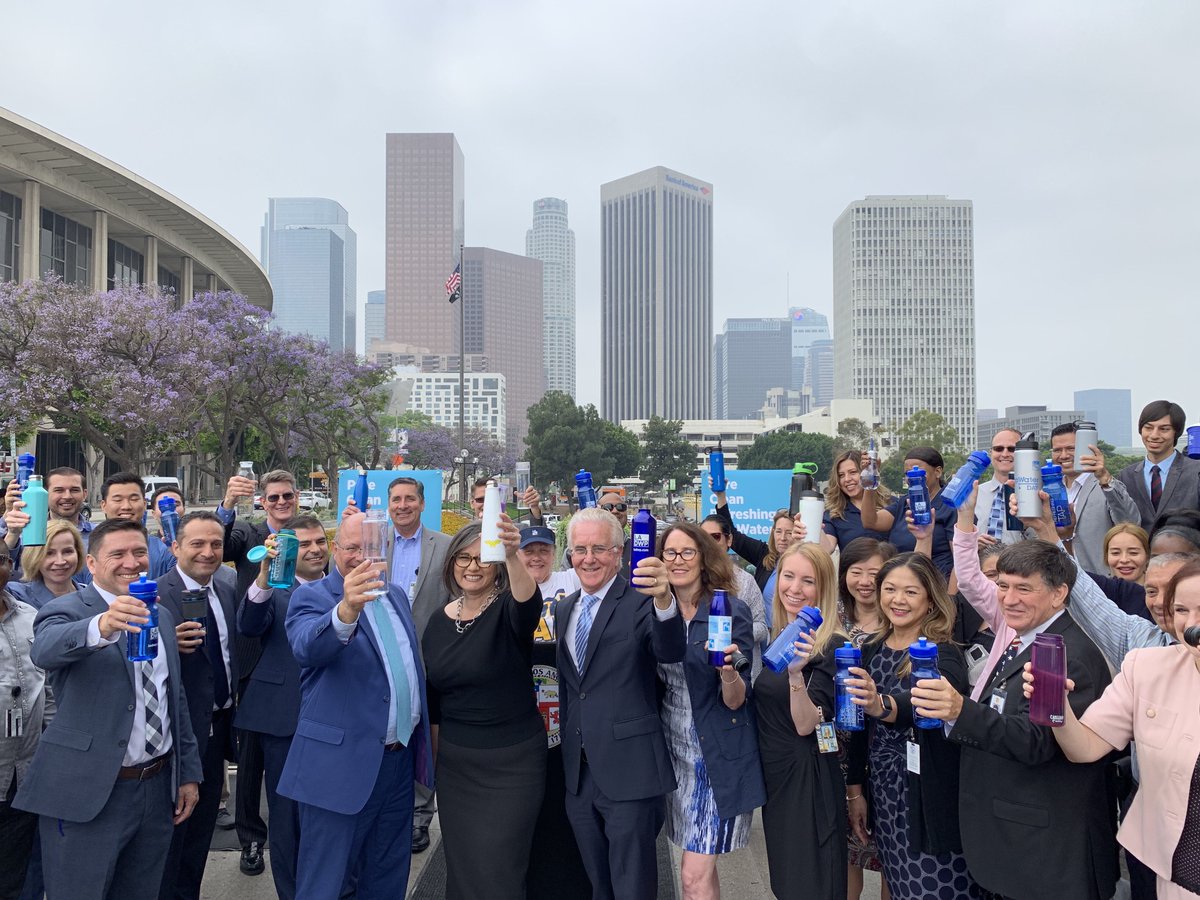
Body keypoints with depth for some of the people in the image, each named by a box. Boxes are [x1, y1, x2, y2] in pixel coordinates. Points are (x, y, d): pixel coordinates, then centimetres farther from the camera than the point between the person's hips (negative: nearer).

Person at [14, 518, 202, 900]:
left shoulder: (163, 617, 11)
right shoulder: (66, 610, -8)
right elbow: (44, 649, -32)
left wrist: (189, 772, 14)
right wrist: (100, 627, -51)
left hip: (158, 788, 5)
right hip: (86, 794, -5)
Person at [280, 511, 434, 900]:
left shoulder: (396, 595, 10)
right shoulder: (311, 597, -10)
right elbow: (307, 647, -32)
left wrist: (422, 740, 15)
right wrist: (346, 610, -52)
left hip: (400, 760, 6)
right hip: (341, 763, -6)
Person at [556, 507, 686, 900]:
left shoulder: (640, 601, -11)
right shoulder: (564, 609, 10)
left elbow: (671, 651, -30)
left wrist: (664, 599, -48)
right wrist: (566, 746, 16)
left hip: (627, 770, -6)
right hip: (578, 774, 6)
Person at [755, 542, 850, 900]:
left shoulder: (830, 646, -16)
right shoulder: (775, 637, 6)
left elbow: (806, 724, -22)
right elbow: (751, 704, 13)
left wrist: (797, 672, -36)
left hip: (808, 776, -7)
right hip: (773, 773, 7)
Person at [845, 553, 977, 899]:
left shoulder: (943, 653, -12)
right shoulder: (871, 649, 6)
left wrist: (882, 705, -52)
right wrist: (855, 790, 12)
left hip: (929, 799, -5)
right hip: (884, 795, 5)